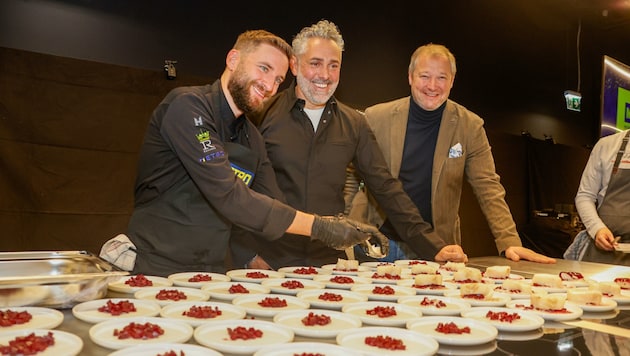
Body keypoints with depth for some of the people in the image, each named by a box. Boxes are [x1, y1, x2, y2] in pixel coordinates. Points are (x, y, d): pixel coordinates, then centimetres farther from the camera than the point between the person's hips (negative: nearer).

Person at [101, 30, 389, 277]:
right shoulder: (187, 106, -15)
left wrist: (343, 231, -7)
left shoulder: (252, 138, 10)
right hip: (156, 269, -6)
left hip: (211, 272, 6)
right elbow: (228, 197, -23)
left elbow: (277, 210, 7)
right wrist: (318, 227, -20)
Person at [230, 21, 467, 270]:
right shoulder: (263, 114, -5)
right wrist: (249, 254, -10)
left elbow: (386, 188, 6)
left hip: (331, 260, 3)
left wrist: (433, 246, 0)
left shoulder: (354, 125, 5)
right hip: (271, 261, -2)